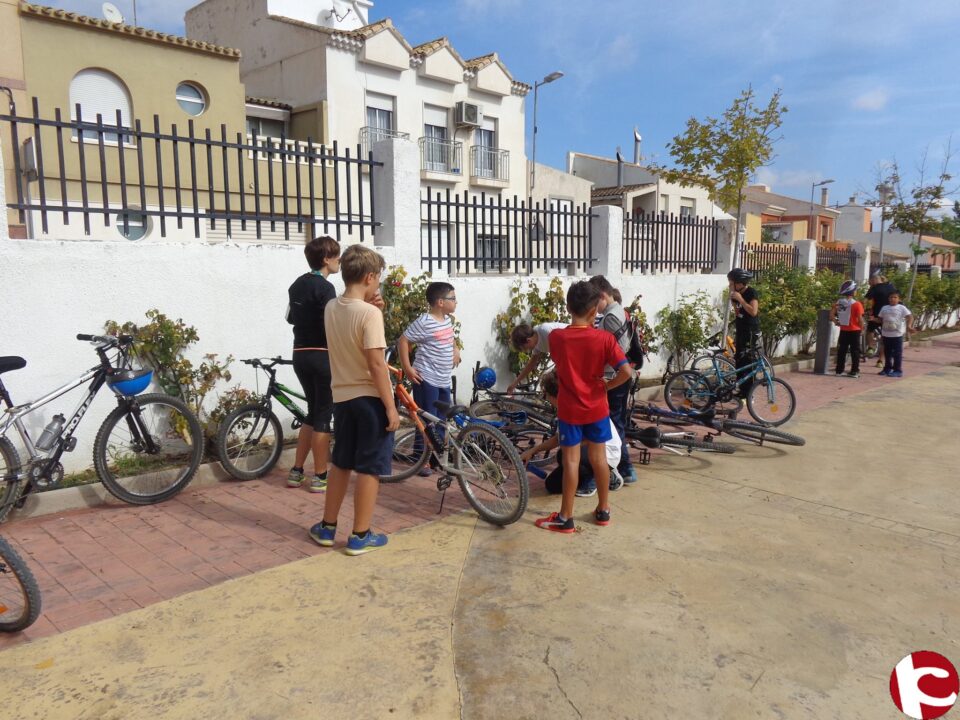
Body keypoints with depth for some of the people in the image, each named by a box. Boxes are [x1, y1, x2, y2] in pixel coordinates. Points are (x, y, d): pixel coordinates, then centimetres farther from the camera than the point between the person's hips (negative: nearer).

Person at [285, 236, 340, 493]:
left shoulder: (297, 284, 12)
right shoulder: (325, 287, -15)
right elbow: (331, 328, -22)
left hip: (300, 355, 8)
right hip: (322, 356, -8)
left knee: (313, 411, 18)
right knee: (323, 415, 1)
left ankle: (296, 472, 20)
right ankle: (320, 477, 7)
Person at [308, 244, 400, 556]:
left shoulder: (331, 308, 5)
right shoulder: (370, 312, -18)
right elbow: (377, 363, -21)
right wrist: (391, 407, -17)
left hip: (341, 396, 7)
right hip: (369, 398, -7)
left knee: (340, 463, 19)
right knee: (369, 468, 3)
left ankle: (327, 527, 28)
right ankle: (360, 536, 11)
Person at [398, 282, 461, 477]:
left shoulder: (447, 320, 9)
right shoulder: (424, 322, -17)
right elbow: (403, 341, -15)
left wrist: (456, 349, 15)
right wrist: (407, 368, -17)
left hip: (443, 380, 8)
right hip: (426, 379, -8)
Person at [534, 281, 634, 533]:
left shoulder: (556, 337, -11)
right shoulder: (604, 338, -13)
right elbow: (626, 372, -18)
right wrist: (606, 386, -3)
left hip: (569, 409, -1)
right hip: (597, 408, 1)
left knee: (571, 460, 5)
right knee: (599, 457, 14)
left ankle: (565, 518, 12)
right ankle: (603, 510, 27)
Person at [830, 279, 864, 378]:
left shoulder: (838, 303, -2)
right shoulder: (856, 304, -15)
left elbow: (831, 315, -2)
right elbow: (860, 319, -14)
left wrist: (836, 322, 12)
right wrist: (862, 328, 0)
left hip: (843, 330, 4)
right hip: (854, 330, -4)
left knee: (842, 350, 12)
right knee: (855, 351, 4)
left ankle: (839, 370, 15)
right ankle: (854, 371, 5)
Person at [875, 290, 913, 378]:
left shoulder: (902, 308, -4)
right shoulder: (884, 308, 8)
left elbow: (910, 316, -12)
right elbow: (880, 319, 12)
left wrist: (908, 326, -27)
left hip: (897, 334, -5)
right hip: (886, 334, 5)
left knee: (897, 353, -2)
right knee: (887, 352, 14)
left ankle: (898, 370, 3)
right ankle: (887, 368, 25)